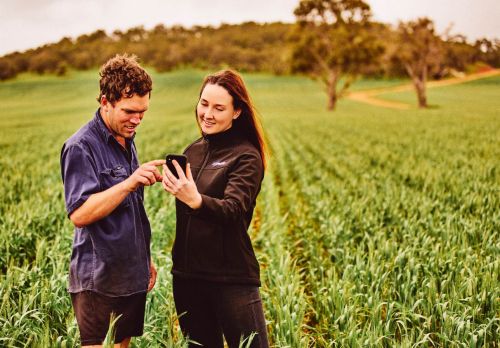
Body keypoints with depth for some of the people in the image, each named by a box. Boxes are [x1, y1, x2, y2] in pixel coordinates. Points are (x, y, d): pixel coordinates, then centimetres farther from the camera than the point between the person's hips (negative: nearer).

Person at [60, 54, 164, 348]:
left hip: (132, 278, 8)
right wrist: (130, 183, -32)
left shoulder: (127, 141, 12)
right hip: (98, 282, -8)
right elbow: (80, 214, -24)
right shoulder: (81, 147, -13)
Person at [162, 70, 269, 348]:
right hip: (187, 276, 7)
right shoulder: (194, 150, 10)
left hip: (232, 279, -6)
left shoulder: (246, 157, -9)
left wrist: (195, 200, -43)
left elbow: (233, 210, -27)